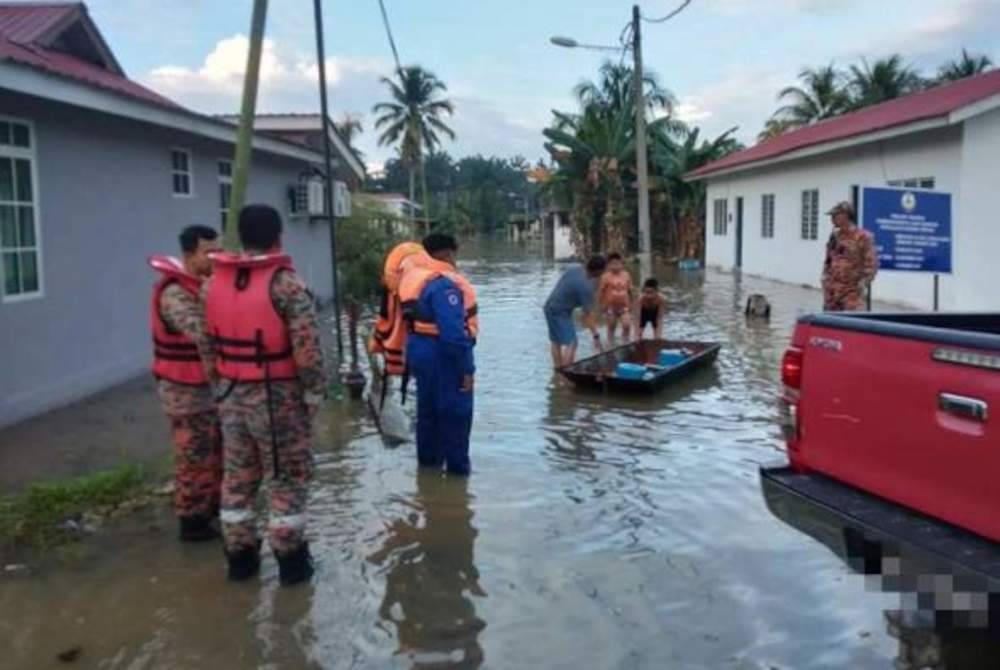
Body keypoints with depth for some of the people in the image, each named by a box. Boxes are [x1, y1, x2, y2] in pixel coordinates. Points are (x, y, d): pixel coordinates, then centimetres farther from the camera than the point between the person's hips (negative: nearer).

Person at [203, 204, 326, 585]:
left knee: (236, 477, 16)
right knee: (288, 479, 7)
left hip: (232, 393, 6)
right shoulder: (286, 283, -17)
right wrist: (314, 391, -9)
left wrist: (226, 379, 17)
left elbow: (210, 337, 9)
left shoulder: (214, 283, 3)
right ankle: (291, 560, 16)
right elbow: (306, 346, -20)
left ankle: (240, 556, 27)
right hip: (278, 396, -6)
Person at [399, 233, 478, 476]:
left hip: (420, 352, 9)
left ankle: (428, 460, 31)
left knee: (429, 409, 19)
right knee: (456, 412, 4)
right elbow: (453, 332, -27)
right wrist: (466, 367, -22)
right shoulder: (443, 284, -22)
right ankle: (457, 466, 13)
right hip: (442, 356, -9)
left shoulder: (414, 277, 8)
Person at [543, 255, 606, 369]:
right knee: (570, 344, -10)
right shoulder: (586, 286, -23)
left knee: (556, 342, 18)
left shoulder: (576, 269, 0)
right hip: (560, 312, -10)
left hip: (550, 307, 10)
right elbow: (588, 313, -21)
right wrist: (596, 335, -16)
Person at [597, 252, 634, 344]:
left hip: (624, 306, 2)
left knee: (627, 325, -11)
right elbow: (600, 291, -6)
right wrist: (601, 304, -8)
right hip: (611, 307, -2)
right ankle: (611, 346, 20)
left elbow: (631, 290, 11)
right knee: (611, 328, 7)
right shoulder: (606, 276, -10)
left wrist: (631, 303, 12)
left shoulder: (626, 275, 2)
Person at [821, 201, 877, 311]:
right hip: (832, 290, 6)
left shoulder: (863, 237, -8)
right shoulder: (834, 236, 11)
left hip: (852, 290, -6)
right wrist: (826, 275, 12)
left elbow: (871, 263, -7)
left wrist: (864, 281, -13)